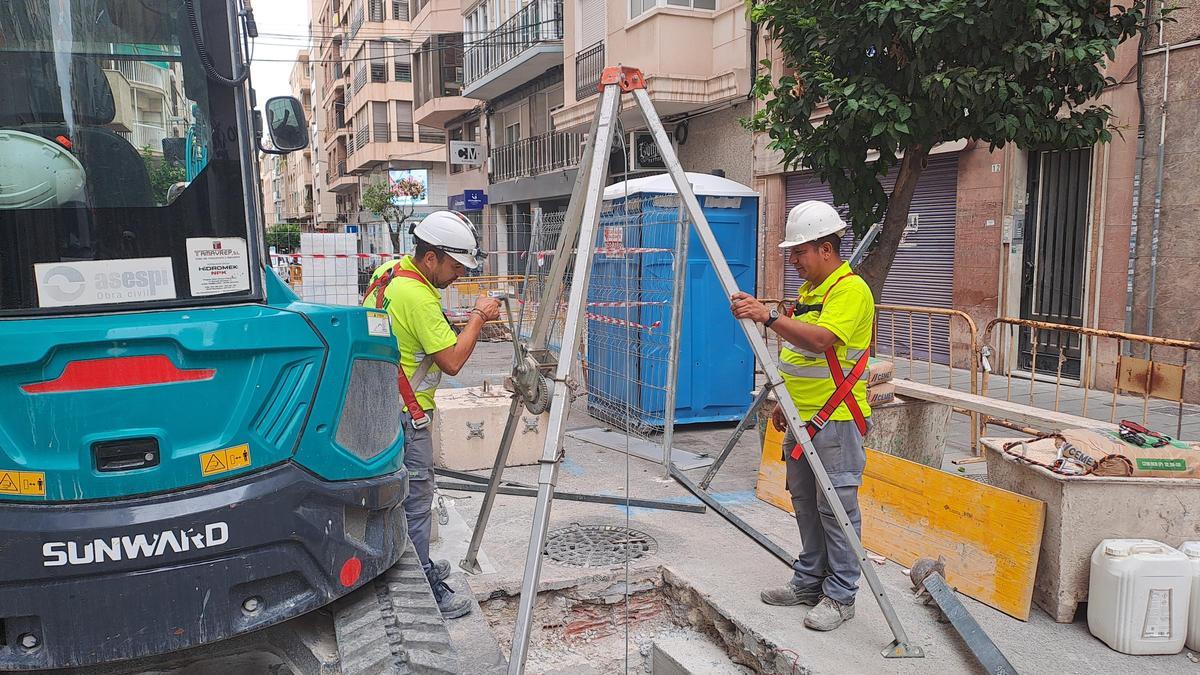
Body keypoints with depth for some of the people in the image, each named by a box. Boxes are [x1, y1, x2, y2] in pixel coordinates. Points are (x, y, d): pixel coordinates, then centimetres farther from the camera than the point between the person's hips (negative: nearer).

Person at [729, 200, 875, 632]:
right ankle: (809, 582, 28)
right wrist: (785, 402, 22)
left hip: (836, 421, -10)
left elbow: (820, 340, -32)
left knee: (837, 507, -1)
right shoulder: (809, 288, 15)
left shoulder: (850, 289, -15)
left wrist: (769, 317, -39)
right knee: (805, 503, 16)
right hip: (803, 418, 10)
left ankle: (840, 596, 10)